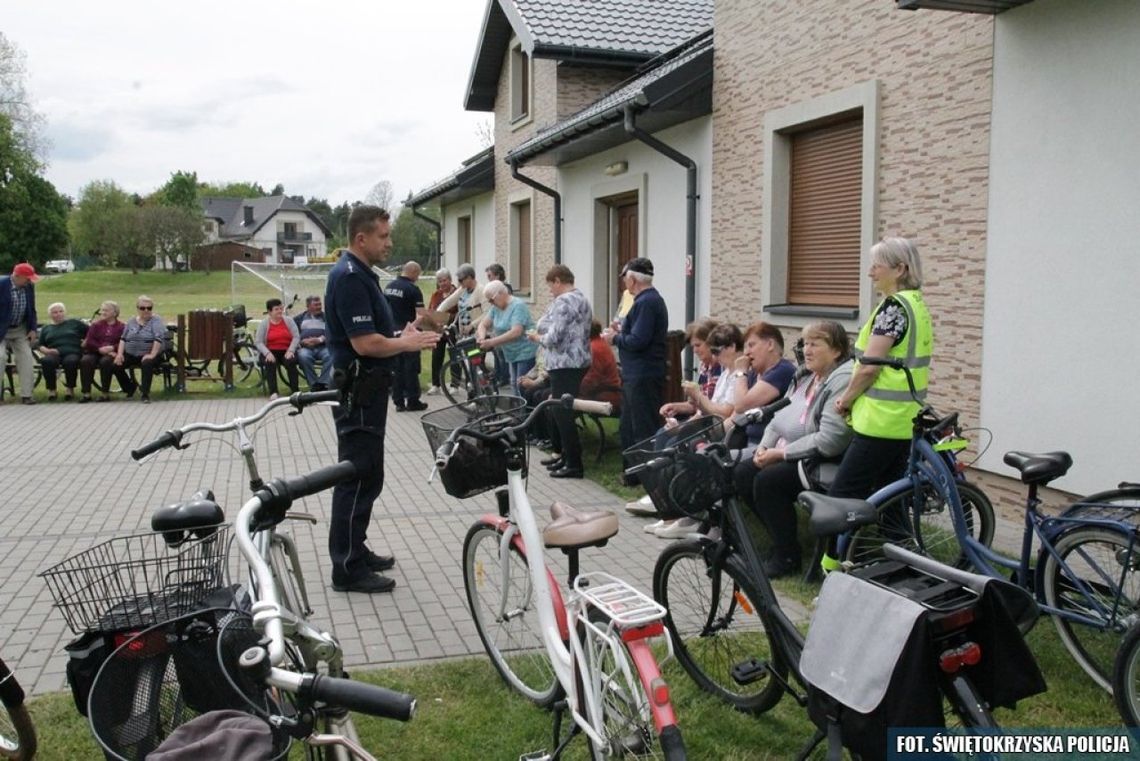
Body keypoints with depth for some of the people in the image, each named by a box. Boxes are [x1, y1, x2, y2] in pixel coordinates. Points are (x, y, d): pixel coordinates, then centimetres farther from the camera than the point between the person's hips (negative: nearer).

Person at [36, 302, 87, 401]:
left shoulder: (74, 323, 20)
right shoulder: (46, 328, 27)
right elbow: (40, 345, 19)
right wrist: (46, 350, -2)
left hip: (72, 353, -2)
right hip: (53, 354, 2)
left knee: (71, 361, -39)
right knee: (46, 361, -36)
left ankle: (70, 388, -16)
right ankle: (51, 389, -20)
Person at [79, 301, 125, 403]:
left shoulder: (121, 327, 10)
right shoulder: (96, 325, 21)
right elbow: (89, 341, 9)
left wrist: (113, 348, -18)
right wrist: (100, 348, -10)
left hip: (112, 353, -3)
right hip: (95, 352, 3)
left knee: (105, 361, -37)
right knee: (85, 360, -29)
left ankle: (106, 393, -28)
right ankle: (86, 393, -29)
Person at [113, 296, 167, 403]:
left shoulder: (156, 320, -5)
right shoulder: (131, 321, 12)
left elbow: (159, 339, -17)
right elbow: (123, 338, 11)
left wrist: (152, 355, -27)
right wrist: (119, 354, -4)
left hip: (148, 354, -5)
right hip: (131, 354, 5)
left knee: (147, 363, -36)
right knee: (116, 365, -16)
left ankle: (145, 394, -23)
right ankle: (130, 388, 10)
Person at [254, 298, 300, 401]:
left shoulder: (289, 321, 9)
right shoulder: (264, 323, 5)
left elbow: (296, 337, 0)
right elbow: (258, 342, -3)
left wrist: (290, 351, -16)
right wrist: (267, 353, -20)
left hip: (286, 351, 1)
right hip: (271, 352, -1)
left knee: (291, 362, -31)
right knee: (269, 363, -32)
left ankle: (295, 390, -27)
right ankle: (273, 392, -34)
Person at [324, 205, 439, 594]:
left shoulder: (362, 274, 14)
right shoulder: (349, 277, -18)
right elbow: (365, 343, -24)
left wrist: (404, 335, 7)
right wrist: (407, 344, -10)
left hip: (366, 391, 11)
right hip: (358, 391, -11)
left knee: (365, 475, 17)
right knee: (359, 477, -5)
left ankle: (356, 552, 29)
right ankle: (348, 569, 4)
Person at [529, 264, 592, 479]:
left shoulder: (564, 302, -16)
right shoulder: (581, 299, 17)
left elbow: (554, 337, -21)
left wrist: (537, 337, -2)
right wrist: (544, 334, 17)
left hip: (565, 366, -10)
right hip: (578, 362, 11)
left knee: (562, 414, -6)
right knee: (558, 411, 18)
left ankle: (574, 464, -3)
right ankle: (564, 454, 26)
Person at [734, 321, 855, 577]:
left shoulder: (844, 381, -18)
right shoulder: (807, 376, 13)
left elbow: (829, 440, -26)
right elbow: (782, 415, 17)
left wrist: (781, 454, -20)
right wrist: (765, 446, -1)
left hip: (826, 464, -10)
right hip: (790, 454, 10)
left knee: (768, 481, -25)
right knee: (742, 474, -4)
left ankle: (787, 557, -9)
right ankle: (780, 537, 10)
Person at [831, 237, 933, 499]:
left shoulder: (893, 306, -15)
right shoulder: (917, 304, 15)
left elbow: (869, 366, -19)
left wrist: (846, 399, -3)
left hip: (881, 422, -10)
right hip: (905, 421, 10)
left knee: (841, 499, -6)